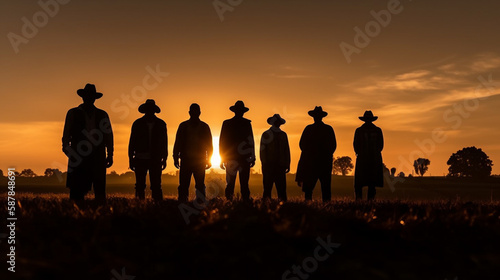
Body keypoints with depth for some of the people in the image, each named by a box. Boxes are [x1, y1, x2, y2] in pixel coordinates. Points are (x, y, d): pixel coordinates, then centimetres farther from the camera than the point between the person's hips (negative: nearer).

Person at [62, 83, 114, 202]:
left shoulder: (102, 115, 16)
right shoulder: (73, 113, 12)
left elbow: (108, 136, 15)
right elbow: (66, 134, 8)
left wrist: (110, 155, 7)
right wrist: (66, 147, -8)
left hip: (98, 158, 2)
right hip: (79, 157, -1)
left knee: (100, 190, -2)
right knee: (77, 189, -7)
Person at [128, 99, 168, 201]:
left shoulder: (161, 124, 9)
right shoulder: (137, 124, 8)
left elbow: (164, 142, 12)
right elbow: (132, 142, 8)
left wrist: (164, 159, 7)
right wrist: (131, 159, 3)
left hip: (156, 160, 0)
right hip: (140, 160, 0)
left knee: (156, 185, -4)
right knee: (140, 186, 1)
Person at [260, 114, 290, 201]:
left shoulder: (283, 134, 16)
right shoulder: (266, 134, 6)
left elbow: (287, 150, 16)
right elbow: (262, 150, 3)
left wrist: (287, 164, 9)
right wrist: (264, 164, -6)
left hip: (280, 165, 3)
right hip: (269, 164, -3)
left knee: (281, 187, -2)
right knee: (267, 187, -4)